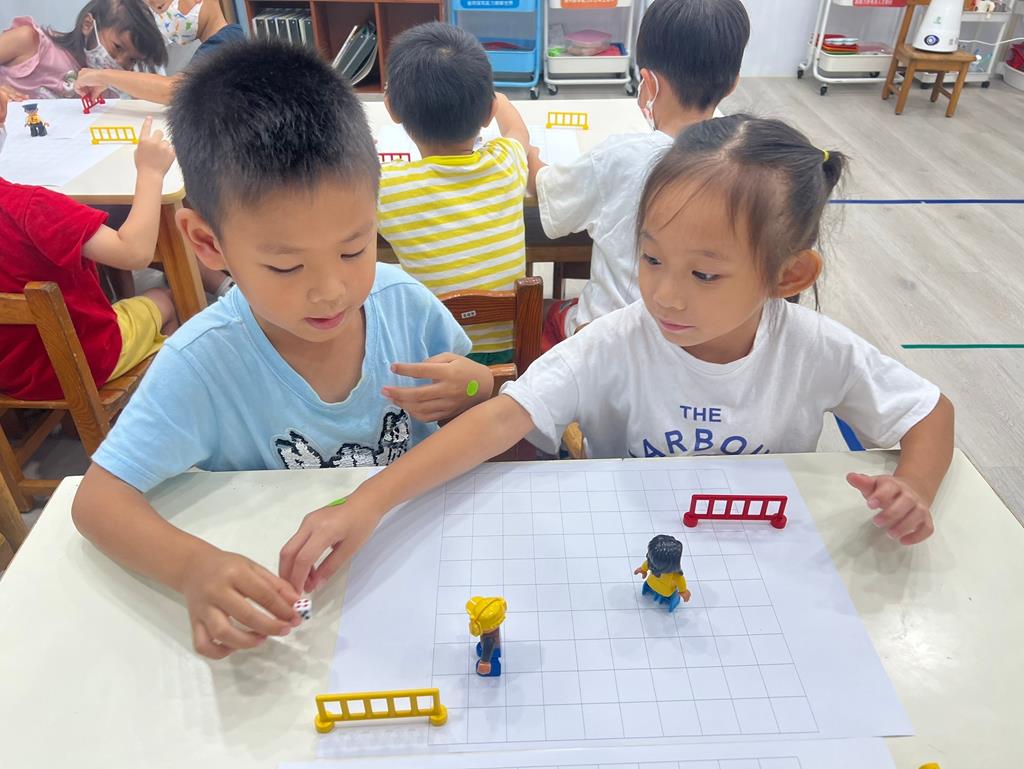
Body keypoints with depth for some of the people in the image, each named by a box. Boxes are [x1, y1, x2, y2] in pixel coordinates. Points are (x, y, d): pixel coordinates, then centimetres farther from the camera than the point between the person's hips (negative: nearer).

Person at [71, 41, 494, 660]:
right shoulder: (203, 365, -20)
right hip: (283, 602, -1)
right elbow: (98, 497, -15)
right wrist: (192, 566, -35)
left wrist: (476, 389, -19)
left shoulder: (403, 302, -12)